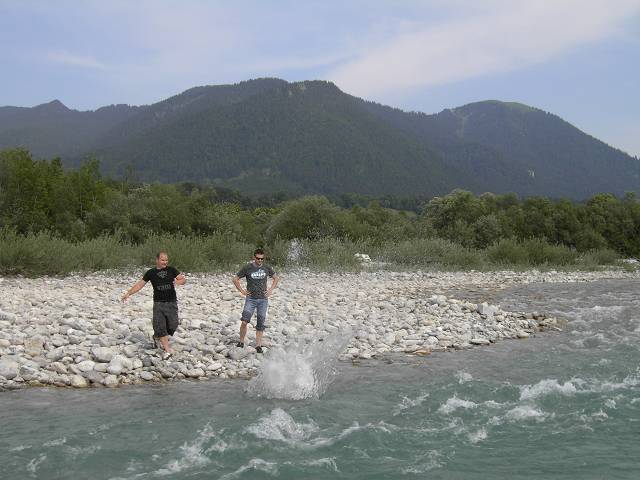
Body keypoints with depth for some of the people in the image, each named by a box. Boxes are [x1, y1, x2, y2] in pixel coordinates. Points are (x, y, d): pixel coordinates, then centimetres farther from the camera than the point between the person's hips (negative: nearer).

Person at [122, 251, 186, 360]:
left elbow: (184, 280, 0)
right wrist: (128, 293, -1)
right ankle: (167, 350, -3)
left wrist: (178, 281, -23)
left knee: (172, 325, -4)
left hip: (171, 303, 1)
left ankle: (157, 336, 27)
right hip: (158, 303, 0)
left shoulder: (171, 270, 4)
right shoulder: (151, 273, 4)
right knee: (159, 326, -9)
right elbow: (140, 284, 7)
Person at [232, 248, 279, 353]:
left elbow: (275, 278, 20)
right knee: (244, 321, -15)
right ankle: (241, 342, 1)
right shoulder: (247, 268, -4)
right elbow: (235, 279, 5)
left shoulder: (267, 268, 3)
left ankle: (258, 345, 9)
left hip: (263, 299, 2)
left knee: (260, 324, 3)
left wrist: (271, 289, 8)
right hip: (251, 298, -2)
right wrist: (242, 291, -1)